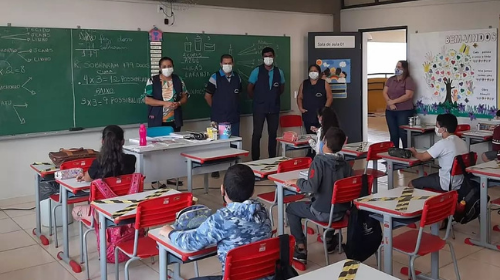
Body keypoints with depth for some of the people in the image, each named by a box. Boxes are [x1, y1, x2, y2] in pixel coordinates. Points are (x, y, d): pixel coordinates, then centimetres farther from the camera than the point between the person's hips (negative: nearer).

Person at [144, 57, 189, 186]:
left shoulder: (178, 80, 7)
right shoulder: (152, 81, -4)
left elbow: (185, 96, 12)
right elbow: (147, 100, -8)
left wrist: (178, 103, -10)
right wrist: (164, 103, -18)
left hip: (174, 121, 3)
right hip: (157, 121, -3)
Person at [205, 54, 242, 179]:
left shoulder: (237, 77, 7)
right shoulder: (215, 77, -7)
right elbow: (208, 96, -2)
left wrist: (233, 106, 13)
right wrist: (217, 108, 6)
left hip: (234, 117, 4)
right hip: (219, 118, -4)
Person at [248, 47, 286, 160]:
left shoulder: (279, 72, 5)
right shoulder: (257, 71, -5)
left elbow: (282, 88, 18)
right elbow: (250, 89, 0)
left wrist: (274, 96, 8)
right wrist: (257, 99, 5)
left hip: (274, 108, 3)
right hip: (260, 108, -3)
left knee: (273, 134, 8)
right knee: (257, 134, -3)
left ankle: (272, 158, 18)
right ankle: (255, 160, 3)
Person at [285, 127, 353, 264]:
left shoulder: (319, 160, -17)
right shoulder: (345, 164, -1)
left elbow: (312, 187, -26)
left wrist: (297, 182, -9)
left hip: (322, 213, -6)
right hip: (341, 212, 6)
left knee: (291, 208, 16)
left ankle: (301, 249, 9)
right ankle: (330, 241, 44)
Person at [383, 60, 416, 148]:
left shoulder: (408, 80, -4)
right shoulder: (390, 79, 13)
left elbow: (408, 95, -15)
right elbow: (384, 92, 5)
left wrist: (393, 101, -16)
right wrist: (389, 103, -13)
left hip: (404, 111, -5)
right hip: (390, 111, 5)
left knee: (403, 134, -5)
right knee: (393, 134, 8)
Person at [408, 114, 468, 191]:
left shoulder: (442, 143, -21)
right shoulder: (461, 142, 2)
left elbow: (423, 157, -12)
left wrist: (414, 153, 8)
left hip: (447, 185, -8)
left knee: (412, 184, 4)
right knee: (428, 177, 31)